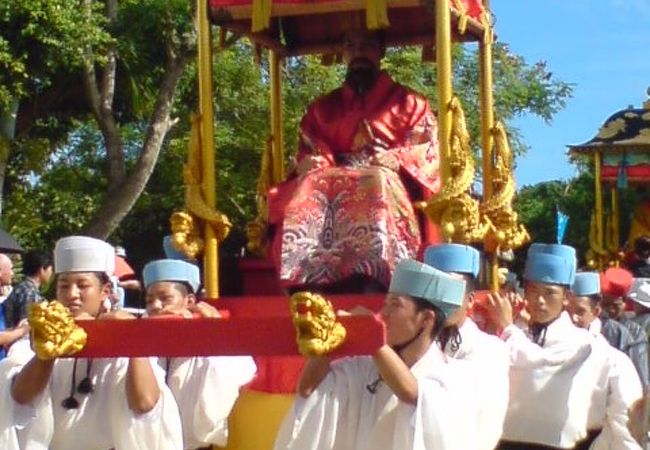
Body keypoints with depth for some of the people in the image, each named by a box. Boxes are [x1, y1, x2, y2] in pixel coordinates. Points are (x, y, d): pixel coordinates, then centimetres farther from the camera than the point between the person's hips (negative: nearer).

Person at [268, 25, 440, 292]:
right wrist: (317, 167, -7)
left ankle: (373, 285, -54)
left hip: (388, 185, -2)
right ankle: (309, 285, -47)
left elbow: (426, 152, 7)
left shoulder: (409, 104, 20)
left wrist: (394, 161, -13)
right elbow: (309, 155, 17)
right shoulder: (323, 108, 27)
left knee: (376, 185, -37)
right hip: (333, 184, 2)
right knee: (310, 193, -31)